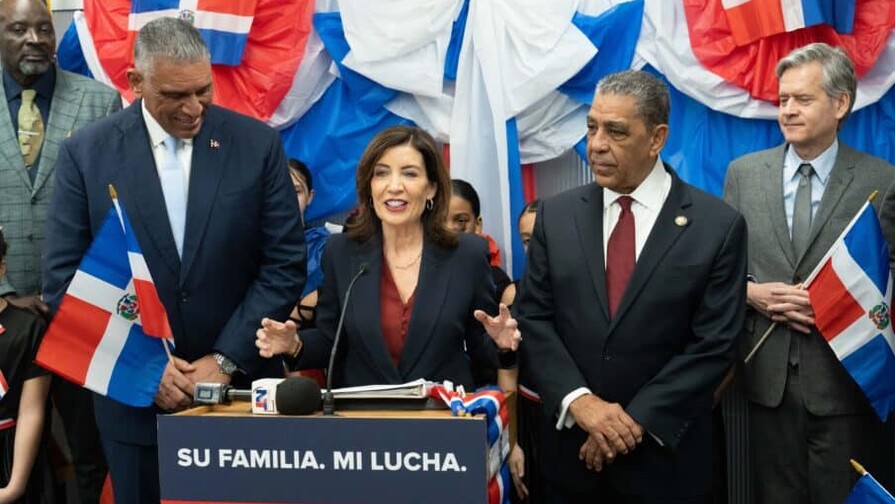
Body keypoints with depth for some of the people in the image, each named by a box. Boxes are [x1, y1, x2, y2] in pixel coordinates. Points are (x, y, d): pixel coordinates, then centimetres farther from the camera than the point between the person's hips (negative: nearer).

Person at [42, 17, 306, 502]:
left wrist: (225, 360, -10)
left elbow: (285, 265, -4)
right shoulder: (86, 152, -3)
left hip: (239, 387, 0)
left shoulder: (257, 144, -4)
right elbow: (64, 280, -3)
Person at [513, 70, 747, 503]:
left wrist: (636, 420, -14)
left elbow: (713, 345, -10)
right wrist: (579, 400, -14)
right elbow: (533, 318, -1)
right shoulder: (556, 215, 1)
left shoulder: (718, 226, -7)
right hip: (571, 444, 2)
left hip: (665, 453, -2)